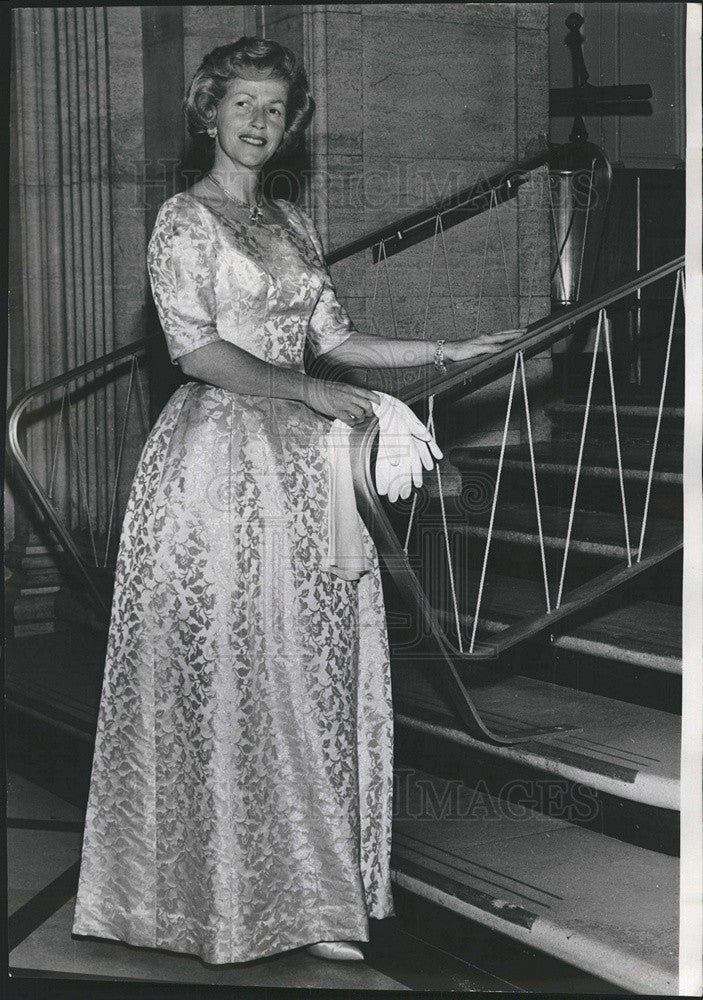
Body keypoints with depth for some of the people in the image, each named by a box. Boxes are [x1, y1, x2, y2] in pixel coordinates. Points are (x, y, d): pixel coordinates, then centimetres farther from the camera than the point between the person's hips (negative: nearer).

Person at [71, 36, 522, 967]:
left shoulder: (294, 223, 17)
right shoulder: (185, 220, -4)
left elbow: (335, 337, 16)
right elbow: (198, 350, -13)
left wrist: (448, 351, 10)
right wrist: (310, 391, -17)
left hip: (298, 461, 6)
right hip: (219, 459, -6)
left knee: (307, 668, 5)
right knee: (228, 671, -3)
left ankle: (306, 890, 13)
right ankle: (230, 891, 9)